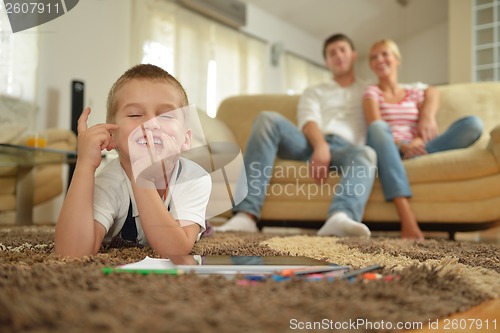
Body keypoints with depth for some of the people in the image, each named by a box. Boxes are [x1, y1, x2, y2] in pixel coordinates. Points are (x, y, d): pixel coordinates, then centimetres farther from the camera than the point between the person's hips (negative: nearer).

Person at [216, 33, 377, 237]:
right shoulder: (314, 92, 29)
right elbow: (308, 121, 7)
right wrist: (320, 145, -17)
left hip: (344, 147, -1)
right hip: (311, 143, 1)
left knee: (366, 153, -37)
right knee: (269, 119, -27)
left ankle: (341, 217, -70)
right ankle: (246, 214, -40)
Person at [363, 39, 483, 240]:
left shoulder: (416, 94, 23)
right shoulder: (371, 93, 13)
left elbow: (427, 129, 7)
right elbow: (375, 129, -7)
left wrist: (417, 143, -17)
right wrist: (402, 146, -26)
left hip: (414, 151, 2)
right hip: (386, 152, -2)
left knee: (473, 124, -16)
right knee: (378, 127, -41)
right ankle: (407, 218, -50)